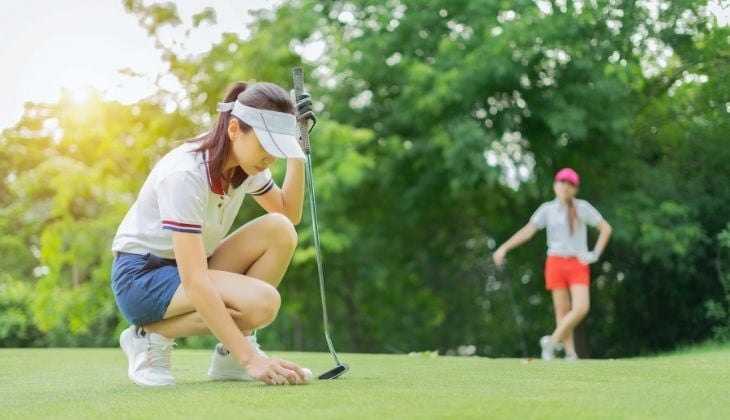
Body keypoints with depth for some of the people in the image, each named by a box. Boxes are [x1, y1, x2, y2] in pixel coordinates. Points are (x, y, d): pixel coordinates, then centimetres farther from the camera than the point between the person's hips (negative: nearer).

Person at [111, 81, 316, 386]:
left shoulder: (246, 163, -5)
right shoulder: (185, 174, -30)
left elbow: (290, 215, 8)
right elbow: (194, 283, -35)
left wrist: (297, 152, -7)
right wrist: (250, 357, -39)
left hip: (187, 269, 8)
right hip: (141, 278, -8)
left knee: (279, 230, -15)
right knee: (261, 303, -29)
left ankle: (229, 356, -6)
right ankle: (150, 336, -8)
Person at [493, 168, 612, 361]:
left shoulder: (582, 207, 2)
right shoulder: (547, 209, 3)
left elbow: (606, 228, 5)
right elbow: (528, 231, -5)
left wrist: (595, 254, -5)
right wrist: (504, 248, -16)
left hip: (578, 264, 0)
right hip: (556, 263, 0)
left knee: (581, 308, -15)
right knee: (562, 311, -1)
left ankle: (552, 341, -2)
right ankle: (570, 352, 5)